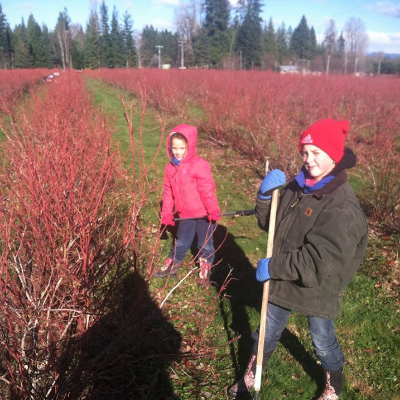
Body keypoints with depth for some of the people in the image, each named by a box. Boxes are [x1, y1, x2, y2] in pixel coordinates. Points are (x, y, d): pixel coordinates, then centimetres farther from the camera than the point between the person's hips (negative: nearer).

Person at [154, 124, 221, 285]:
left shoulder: (199, 165, -18)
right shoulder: (170, 168, 1)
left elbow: (207, 189, -19)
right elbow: (168, 192, 7)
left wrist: (213, 210, -23)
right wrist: (167, 213, 6)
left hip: (204, 214, -5)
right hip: (185, 214, 5)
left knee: (205, 243, 11)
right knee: (180, 242, 21)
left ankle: (205, 268, 31)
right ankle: (172, 264, 38)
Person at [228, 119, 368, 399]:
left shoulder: (343, 207, -27)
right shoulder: (298, 187, -4)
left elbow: (319, 260, -32)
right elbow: (269, 224, 5)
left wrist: (273, 266, -25)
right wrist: (265, 196, -14)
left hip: (318, 290, -6)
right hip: (283, 281, 6)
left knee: (323, 344, 19)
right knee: (268, 333, 23)